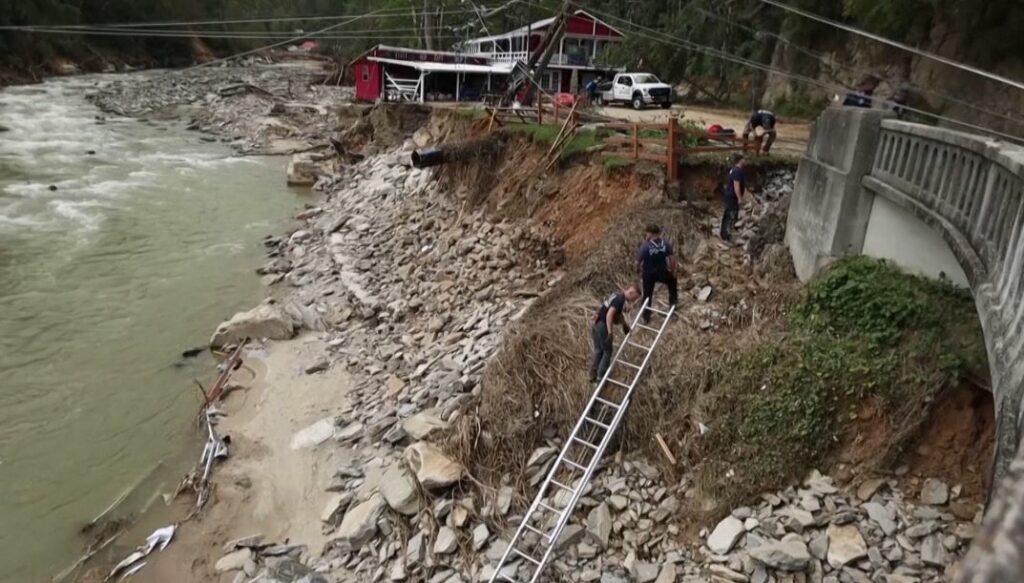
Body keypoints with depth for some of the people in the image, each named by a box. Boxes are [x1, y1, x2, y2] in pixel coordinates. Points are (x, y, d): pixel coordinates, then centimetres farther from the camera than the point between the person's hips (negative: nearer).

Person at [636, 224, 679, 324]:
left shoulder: (645, 246, -17)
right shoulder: (666, 244, -7)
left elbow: (638, 262, -13)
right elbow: (672, 258, -6)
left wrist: (639, 270, 7)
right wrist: (673, 271, 8)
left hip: (648, 274, -2)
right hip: (662, 272, 2)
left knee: (647, 295, 14)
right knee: (672, 280, 34)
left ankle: (646, 317, 22)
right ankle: (673, 301, 40)